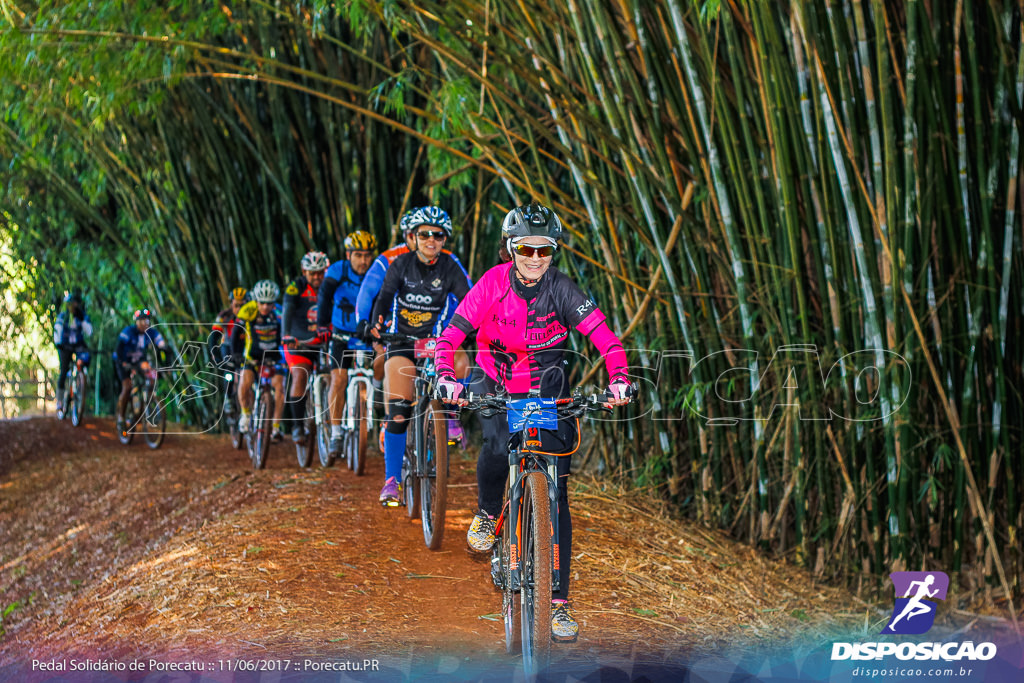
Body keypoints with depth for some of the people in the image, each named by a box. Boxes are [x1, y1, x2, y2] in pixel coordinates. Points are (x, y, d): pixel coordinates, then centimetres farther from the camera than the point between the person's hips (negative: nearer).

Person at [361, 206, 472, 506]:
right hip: (401, 340, -3)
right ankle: (392, 479, -7)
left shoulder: (450, 267, -6)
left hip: (436, 338, 3)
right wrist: (374, 322, -31)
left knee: (462, 363, -23)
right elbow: (385, 296, -12)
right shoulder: (401, 263, -6)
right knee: (399, 410, -13)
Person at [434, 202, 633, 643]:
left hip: (548, 393, 0)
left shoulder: (561, 289, -15)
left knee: (555, 494, -7)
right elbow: (451, 336, -20)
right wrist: (445, 377, -38)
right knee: (498, 446, -33)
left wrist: (618, 379, -39)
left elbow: (605, 338, -21)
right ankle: (487, 513, 2)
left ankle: (559, 602, 0)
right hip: (498, 388, 0)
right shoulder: (493, 284, -16)